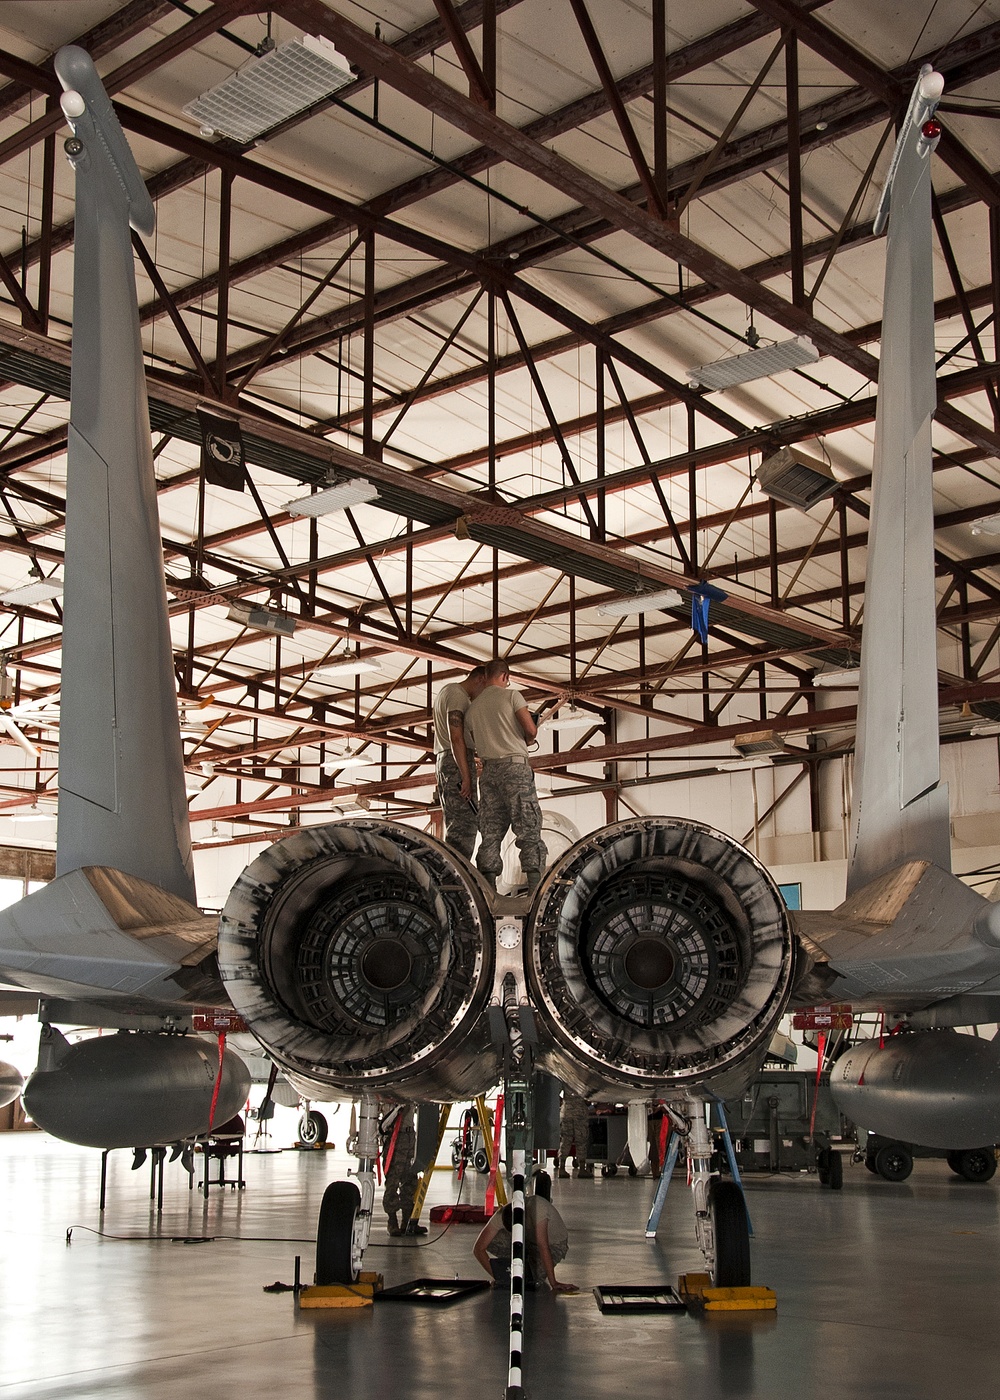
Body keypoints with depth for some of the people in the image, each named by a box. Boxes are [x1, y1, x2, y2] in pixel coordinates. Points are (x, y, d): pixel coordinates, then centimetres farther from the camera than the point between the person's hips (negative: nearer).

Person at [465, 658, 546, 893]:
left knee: (491, 832, 3)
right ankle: (536, 888, -13)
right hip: (515, 764, -5)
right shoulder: (511, 695, 0)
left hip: (489, 768, 5)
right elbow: (531, 730, -6)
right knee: (529, 829, -6)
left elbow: (478, 743, 16)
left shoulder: (473, 707, 16)